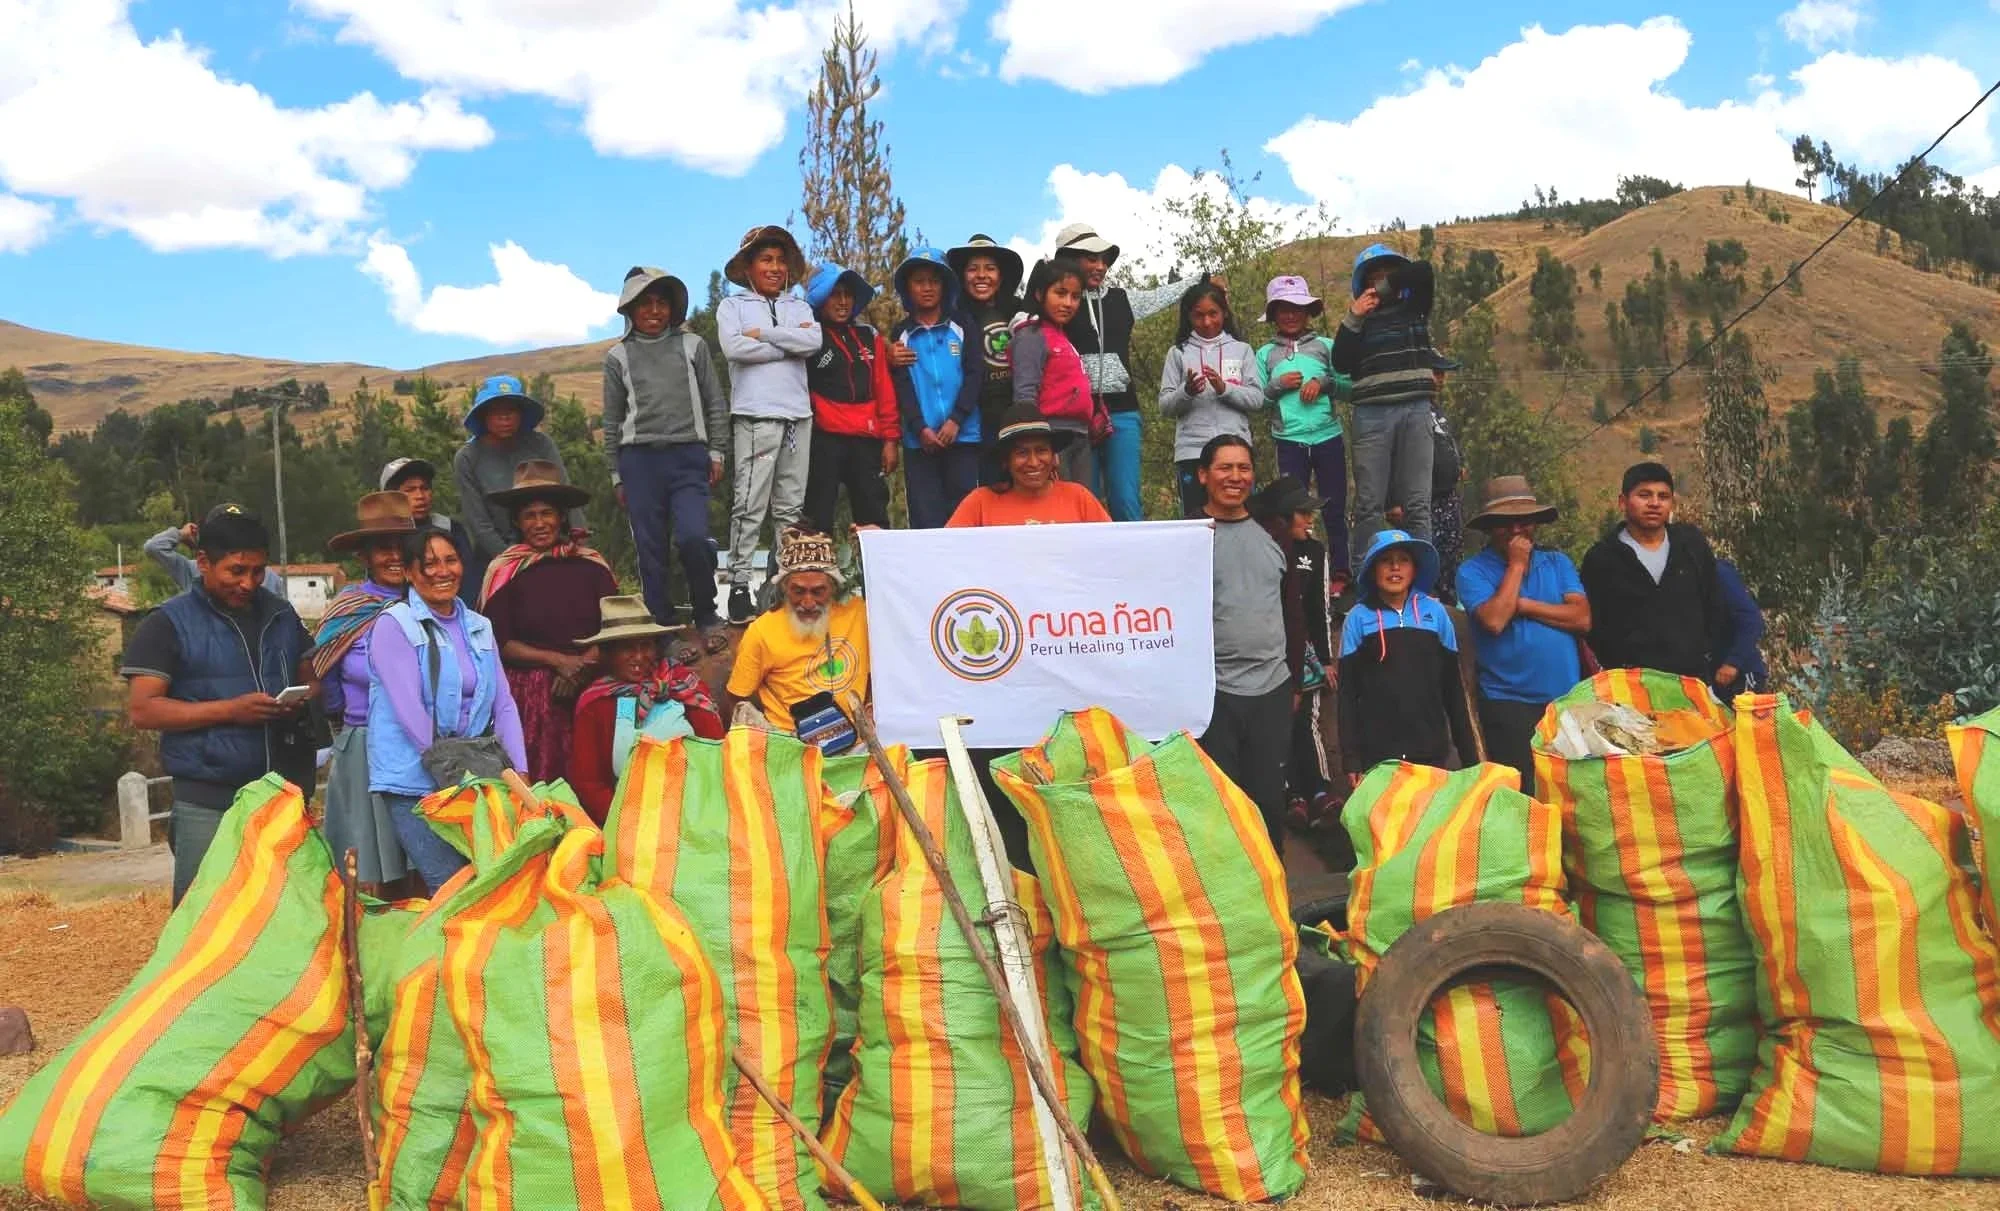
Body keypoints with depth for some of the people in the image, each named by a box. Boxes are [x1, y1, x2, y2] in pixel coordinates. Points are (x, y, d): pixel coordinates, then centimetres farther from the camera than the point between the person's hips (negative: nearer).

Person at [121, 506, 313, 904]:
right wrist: (230, 710, -20)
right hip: (207, 803, -4)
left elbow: (310, 677, 20)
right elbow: (142, 710, -9)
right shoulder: (170, 624, -4)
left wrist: (305, 699, -5)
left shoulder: (282, 616, 11)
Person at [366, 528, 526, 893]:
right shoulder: (394, 626, -4)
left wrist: (519, 775, -2)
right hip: (414, 783, -5)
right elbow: (410, 712, -12)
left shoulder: (479, 627, 14)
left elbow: (504, 705, 9)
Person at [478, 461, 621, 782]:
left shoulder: (591, 565, 7)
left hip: (588, 689, 1)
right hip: (530, 695, -1)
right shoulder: (504, 571, 3)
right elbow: (500, 644, 1)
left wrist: (583, 665, -10)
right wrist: (559, 660, -8)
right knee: (536, 783, -7)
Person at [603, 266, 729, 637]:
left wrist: (716, 453, 5)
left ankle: (706, 616, 6)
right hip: (640, 459, 1)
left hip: (689, 457, -1)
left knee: (693, 537, -16)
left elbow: (715, 404, 11)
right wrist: (617, 475, 10)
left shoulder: (692, 345, 10)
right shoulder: (619, 356, 10)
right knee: (650, 550, 1)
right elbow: (612, 421, 12)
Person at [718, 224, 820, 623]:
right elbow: (734, 347, -9)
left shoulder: (800, 307, 18)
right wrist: (790, 345, -3)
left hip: (798, 414, 4)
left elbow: (814, 341, -2)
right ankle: (738, 585, -6)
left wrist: (763, 333, -5)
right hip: (755, 415, -4)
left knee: (791, 506, 5)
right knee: (750, 504, -8)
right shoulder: (733, 305, 10)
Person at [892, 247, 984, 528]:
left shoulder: (962, 326, 9)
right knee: (926, 520, 0)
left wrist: (955, 420, -11)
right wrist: (921, 428, -12)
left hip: (963, 435, 0)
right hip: (919, 440, 1)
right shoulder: (901, 334, 11)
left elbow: (975, 373, 0)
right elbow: (902, 387, 3)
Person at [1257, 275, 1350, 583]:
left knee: (1334, 508, 3)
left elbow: (1349, 384, 5)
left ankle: (1340, 573, 9)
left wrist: (1323, 382, -11)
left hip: (1328, 437, 0)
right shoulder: (1265, 353, 10)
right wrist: (1278, 385, -9)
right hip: (1290, 442, 0)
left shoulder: (1325, 346, 9)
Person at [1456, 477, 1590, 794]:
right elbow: (1494, 620, -17)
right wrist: (1516, 564, -9)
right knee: (1525, 796, -5)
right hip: (1509, 704, -4)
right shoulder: (1473, 571, 0)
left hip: (1567, 698, 4)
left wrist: (1522, 605, -8)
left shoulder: (1557, 562, 11)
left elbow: (1582, 619, -2)